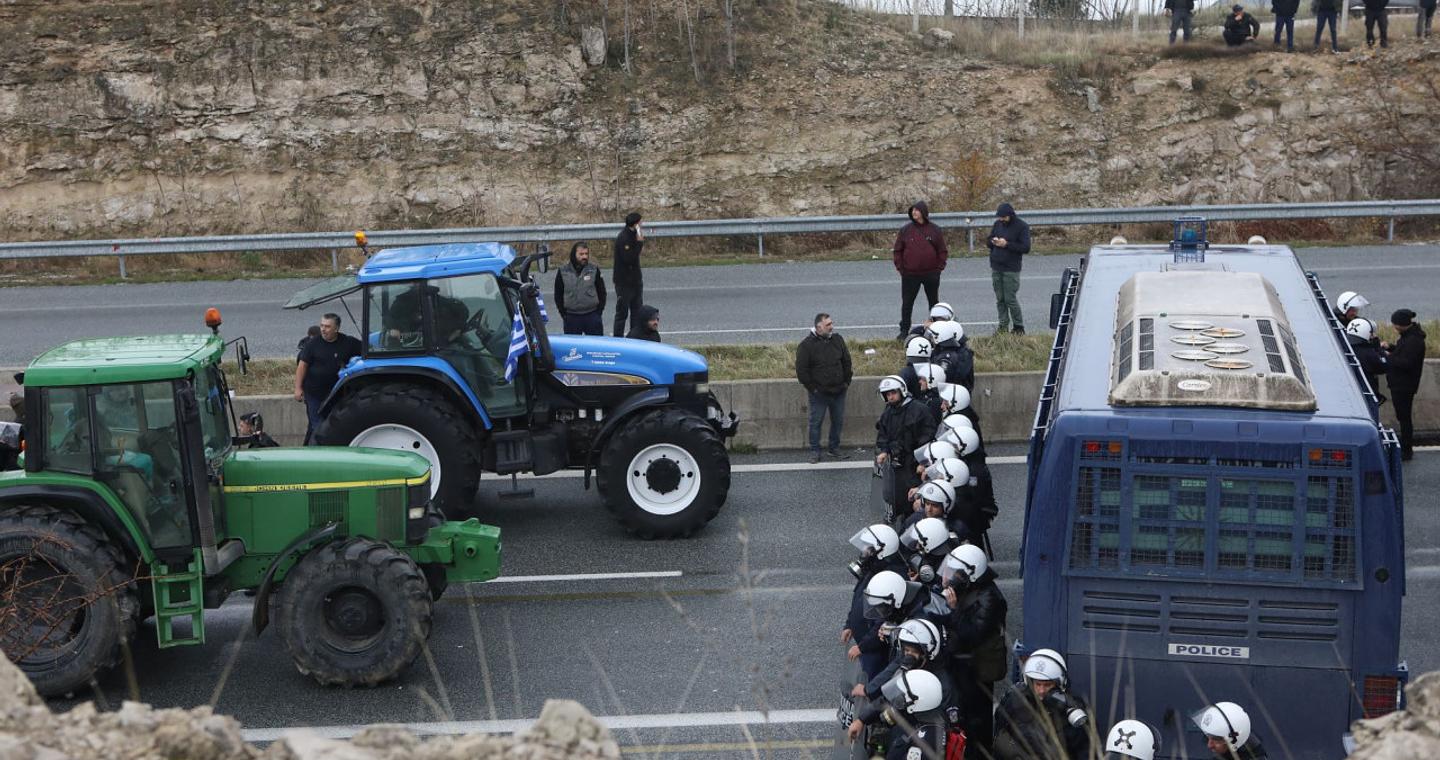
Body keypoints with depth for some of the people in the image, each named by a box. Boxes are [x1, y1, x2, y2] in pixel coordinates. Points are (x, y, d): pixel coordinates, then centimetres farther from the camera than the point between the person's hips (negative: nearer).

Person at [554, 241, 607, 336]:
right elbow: (558, 295, 8)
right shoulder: (563, 272, 1)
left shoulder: (594, 270, 2)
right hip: (571, 317, 0)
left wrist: (599, 311, 1)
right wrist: (563, 314, 2)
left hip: (592, 316, 0)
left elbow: (602, 293, 8)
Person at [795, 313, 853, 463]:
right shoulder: (807, 345, -11)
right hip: (819, 393, -4)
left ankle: (834, 448, 27)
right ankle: (814, 451, 16)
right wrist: (812, 388, -10)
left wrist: (846, 381, 8)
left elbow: (847, 362, 13)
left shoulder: (837, 339, 3)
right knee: (816, 422, 3)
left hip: (839, 391, 4)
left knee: (838, 421, 12)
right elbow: (801, 370, -9)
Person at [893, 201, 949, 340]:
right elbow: (898, 250, 3)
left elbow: (942, 251, 3)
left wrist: (939, 267, -4)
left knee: (934, 302, 13)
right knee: (907, 303, 3)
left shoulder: (935, 230, -1)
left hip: (931, 274, 0)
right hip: (910, 275, 0)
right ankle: (904, 330, 11)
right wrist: (900, 267, -4)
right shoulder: (906, 230, 0)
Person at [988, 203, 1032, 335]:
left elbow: (1026, 248, -13)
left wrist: (1007, 244, -19)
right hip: (996, 268, 6)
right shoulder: (998, 224, 8)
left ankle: (1019, 327, 4)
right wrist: (993, 241, -7)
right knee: (1000, 299, 7)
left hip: (1011, 270, -6)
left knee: (1010, 299, -6)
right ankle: (1003, 325, 15)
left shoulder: (1022, 226, -8)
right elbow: (988, 240, 17)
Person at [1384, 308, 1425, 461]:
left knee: (1404, 417, -1)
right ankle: (1405, 446, 31)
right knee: (1403, 416, 20)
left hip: (1404, 386, -11)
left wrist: (1389, 357, -17)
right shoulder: (1408, 335, 7)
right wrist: (1390, 347, 4)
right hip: (1399, 384, 11)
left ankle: (1406, 450, 8)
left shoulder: (1414, 341, -25)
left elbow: (1406, 363, -28)